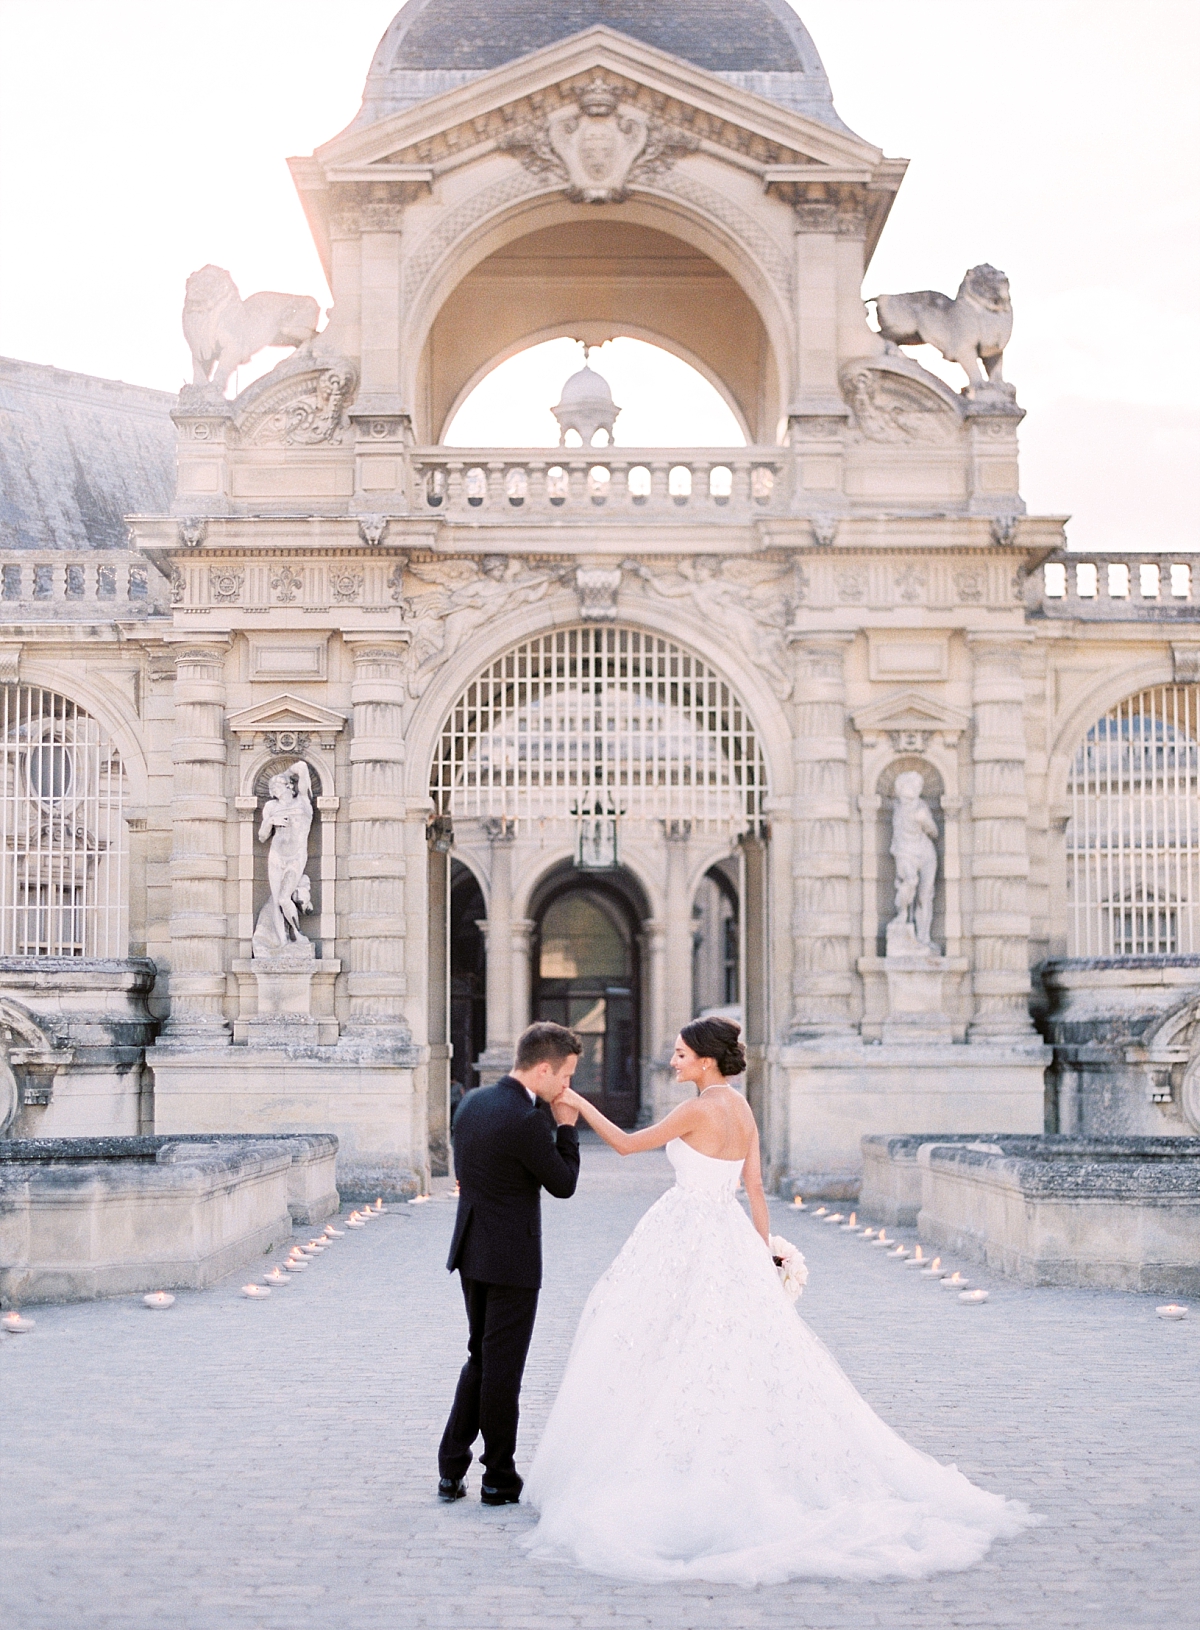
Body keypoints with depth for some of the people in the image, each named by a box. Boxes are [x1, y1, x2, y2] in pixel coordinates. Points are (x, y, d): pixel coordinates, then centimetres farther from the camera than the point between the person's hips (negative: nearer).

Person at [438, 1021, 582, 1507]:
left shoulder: (472, 1102, 3)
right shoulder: (527, 1122, -22)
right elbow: (563, 1185, -11)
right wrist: (566, 1127, -2)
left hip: (471, 1252, 8)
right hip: (511, 1259, -8)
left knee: (480, 1360, 18)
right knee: (503, 1369, 3)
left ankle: (451, 1469, 17)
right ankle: (499, 1479, 12)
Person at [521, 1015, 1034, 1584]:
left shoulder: (698, 1110, -16)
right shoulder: (742, 1110, 8)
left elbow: (626, 1143, -10)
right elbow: (755, 1188, 11)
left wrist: (579, 1103, -1)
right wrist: (764, 1252, 16)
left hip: (688, 1240, -8)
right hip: (729, 1236, 8)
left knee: (675, 1357, 0)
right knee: (747, 1352, 11)